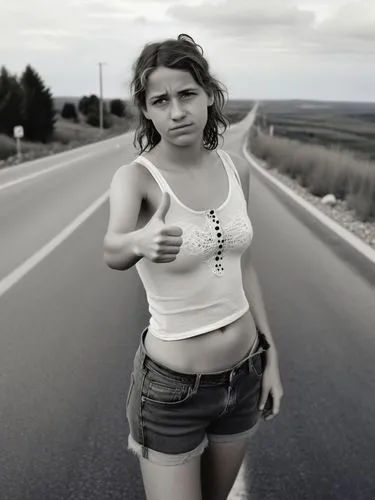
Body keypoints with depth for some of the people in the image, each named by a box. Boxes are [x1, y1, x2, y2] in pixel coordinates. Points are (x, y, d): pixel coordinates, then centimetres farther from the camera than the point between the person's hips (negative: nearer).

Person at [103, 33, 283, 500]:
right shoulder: (136, 176, -16)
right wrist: (138, 243, -58)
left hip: (244, 371, 5)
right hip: (173, 386, -5)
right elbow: (112, 251, -36)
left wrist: (270, 353, 7)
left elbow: (242, 264, 6)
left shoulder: (234, 166, -3)